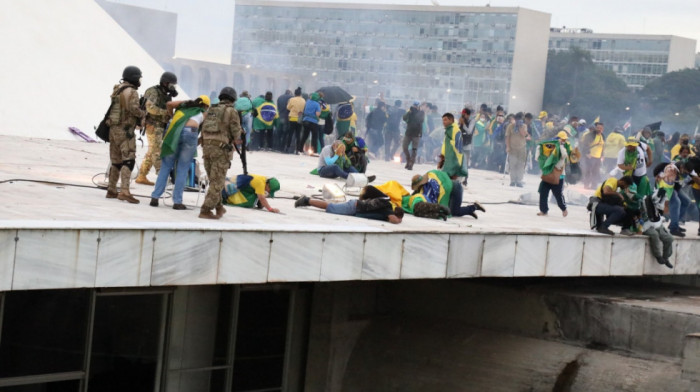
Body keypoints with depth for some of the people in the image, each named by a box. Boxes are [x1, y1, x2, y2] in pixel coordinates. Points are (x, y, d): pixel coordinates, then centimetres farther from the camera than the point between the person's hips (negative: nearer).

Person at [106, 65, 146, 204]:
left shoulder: (117, 90, 13)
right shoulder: (132, 92, -12)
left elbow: (120, 108, 12)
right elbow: (133, 108, -25)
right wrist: (143, 114, -7)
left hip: (114, 129, 9)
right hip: (125, 129, -9)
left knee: (116, 161, 15)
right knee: (128, 161, -12)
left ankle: (111, 191, 20)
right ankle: (124, 191, -21)